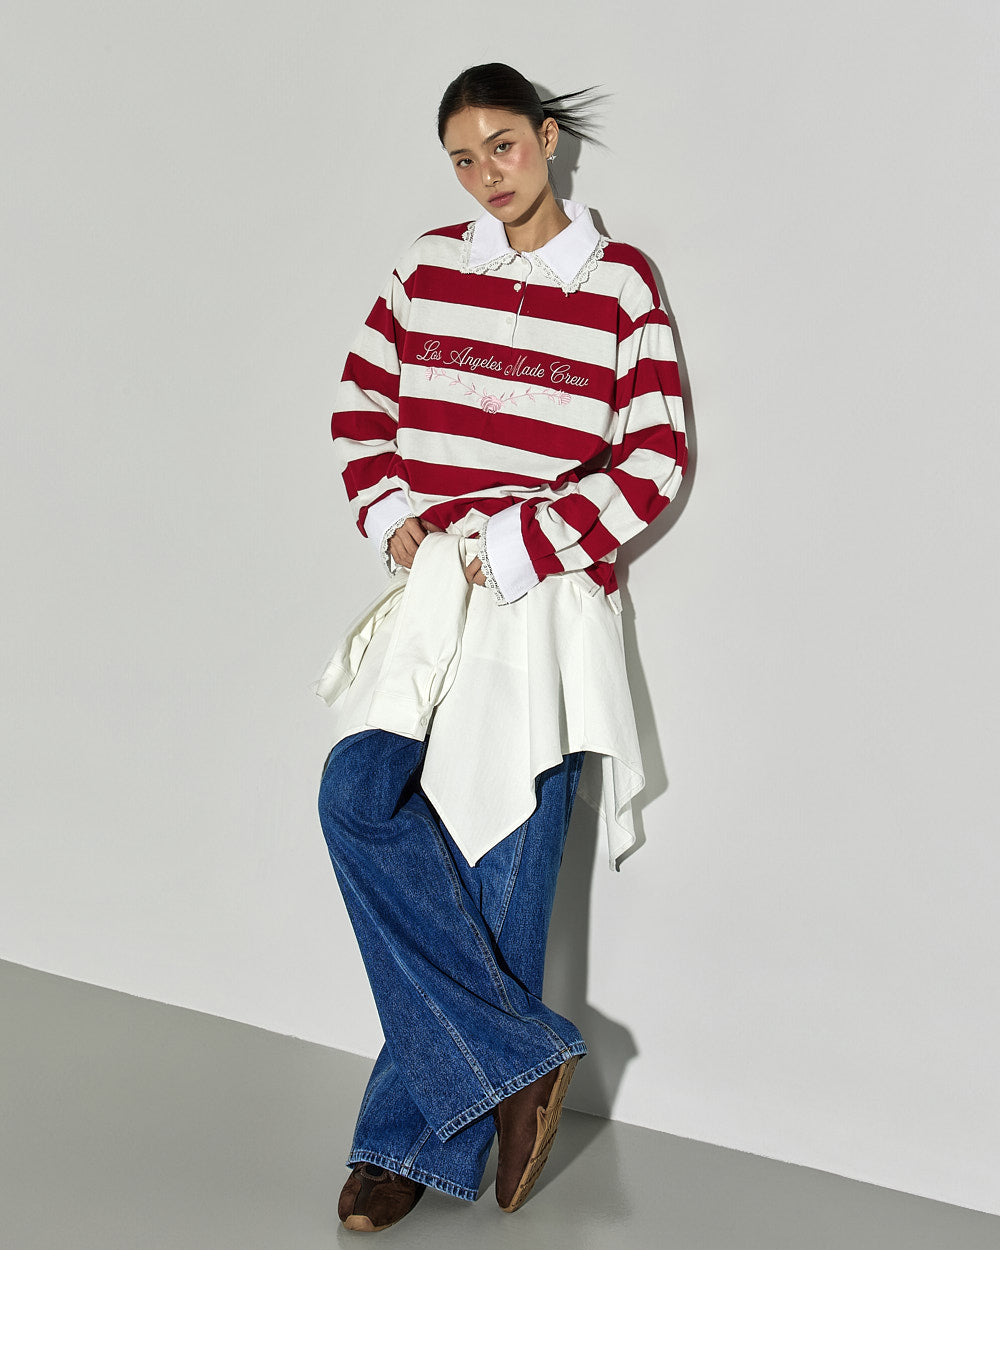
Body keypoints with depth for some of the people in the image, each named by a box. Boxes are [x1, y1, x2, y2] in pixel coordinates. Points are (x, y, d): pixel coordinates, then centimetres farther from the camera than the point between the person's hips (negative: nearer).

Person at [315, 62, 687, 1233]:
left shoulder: (620, 283, -1)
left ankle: (425, 1134, 15)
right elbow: (362, 404, 16)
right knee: (359, 799, -16)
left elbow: (655, 463, -4)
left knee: (502, 866, -1)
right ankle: (521, 1058, -3)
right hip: (432, 590, 3)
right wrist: (388, 514, -1)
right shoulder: (427, 268, 9)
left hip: (549, 601, -3)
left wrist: (520, 546, -11)